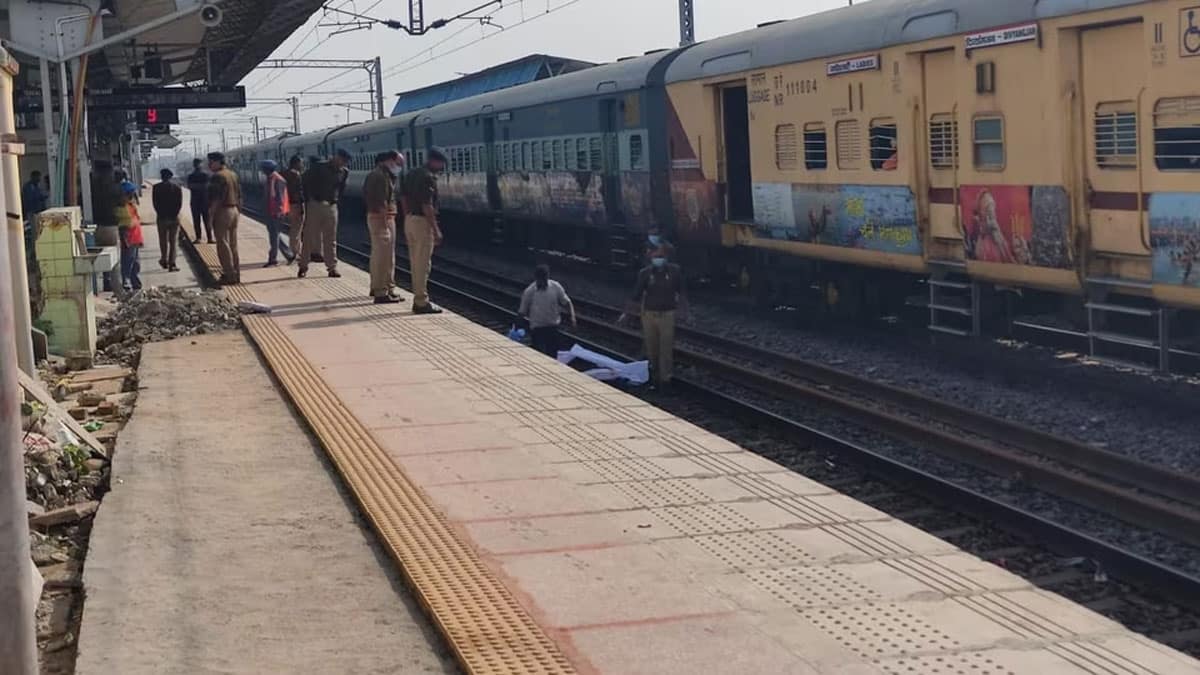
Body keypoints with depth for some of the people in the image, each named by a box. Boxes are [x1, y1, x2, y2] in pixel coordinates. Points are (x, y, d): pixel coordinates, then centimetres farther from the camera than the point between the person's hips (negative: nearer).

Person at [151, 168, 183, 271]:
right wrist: (174, 215, -2)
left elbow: (155, 203, -7)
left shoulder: (156, 188, -3)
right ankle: (172, 264, -2)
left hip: (162, 218, 0)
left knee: (163, 241, 16)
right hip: (174, 218, 0)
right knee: (173, 241, 3)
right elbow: (180, 204, -5)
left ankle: (164, 261, 20)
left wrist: (161, 214, -1)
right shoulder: (177, 188, -1)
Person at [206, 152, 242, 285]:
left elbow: (216, 199, -20)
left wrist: (210, 216, -17)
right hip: (234, 211, 9)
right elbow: (239, 195, 16)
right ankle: (236, 274, 16)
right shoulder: (233, 175, 13)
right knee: (233, 245, 13)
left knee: (223, 245, -4)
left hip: (222, 212, -9)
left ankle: (230, 275, -5)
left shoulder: (217, 176, -14)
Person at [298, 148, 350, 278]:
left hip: (331, 207, 4)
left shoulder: (344, 172, 7)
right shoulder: (318, 167, -6)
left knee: (331, 239, 5)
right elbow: (306, 183, -3)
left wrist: (336, 200, 12)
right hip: (315, 205, -4)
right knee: (309, 237, 0)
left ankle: (332, 267, 8)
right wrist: (308, 201, -5)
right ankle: (303, 267, 6)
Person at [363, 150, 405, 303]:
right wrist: (385, 224, -24)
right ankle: (382, 293, -8)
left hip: (372, 216, 11)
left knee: (377, 254, 20)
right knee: (385, 256, -8)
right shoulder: (382, 177, -17)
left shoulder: (374, 175, 15)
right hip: (382, 218, -11)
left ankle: (376, 287, 32)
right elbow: (382, 203, -23)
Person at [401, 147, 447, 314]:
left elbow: (405, 200, 15)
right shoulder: (428, 178, -16)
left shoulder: (411, 175, 12)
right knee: (423, 263, -4)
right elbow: (427, 206, -21)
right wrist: (436, 230, -19)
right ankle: (421, 302, -1)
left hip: (410, 220, 9)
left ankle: (418, 299, 18)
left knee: (415, 262, 13)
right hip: (422, 221, -9)